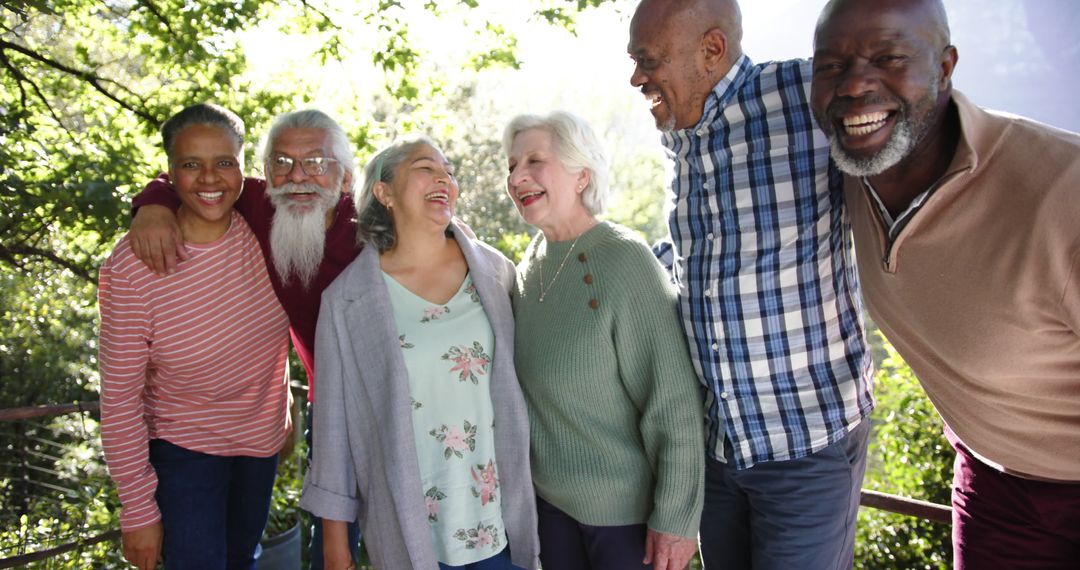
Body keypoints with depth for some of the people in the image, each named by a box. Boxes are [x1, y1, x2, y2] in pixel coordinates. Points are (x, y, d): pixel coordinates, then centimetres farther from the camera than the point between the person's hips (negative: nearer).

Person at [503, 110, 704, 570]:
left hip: (627, 510, -6)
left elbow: (674, 405, -20)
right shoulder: (530, 265, 0)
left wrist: (676, 519, -18)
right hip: (550, 498, 6)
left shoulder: (625, 261, -20)